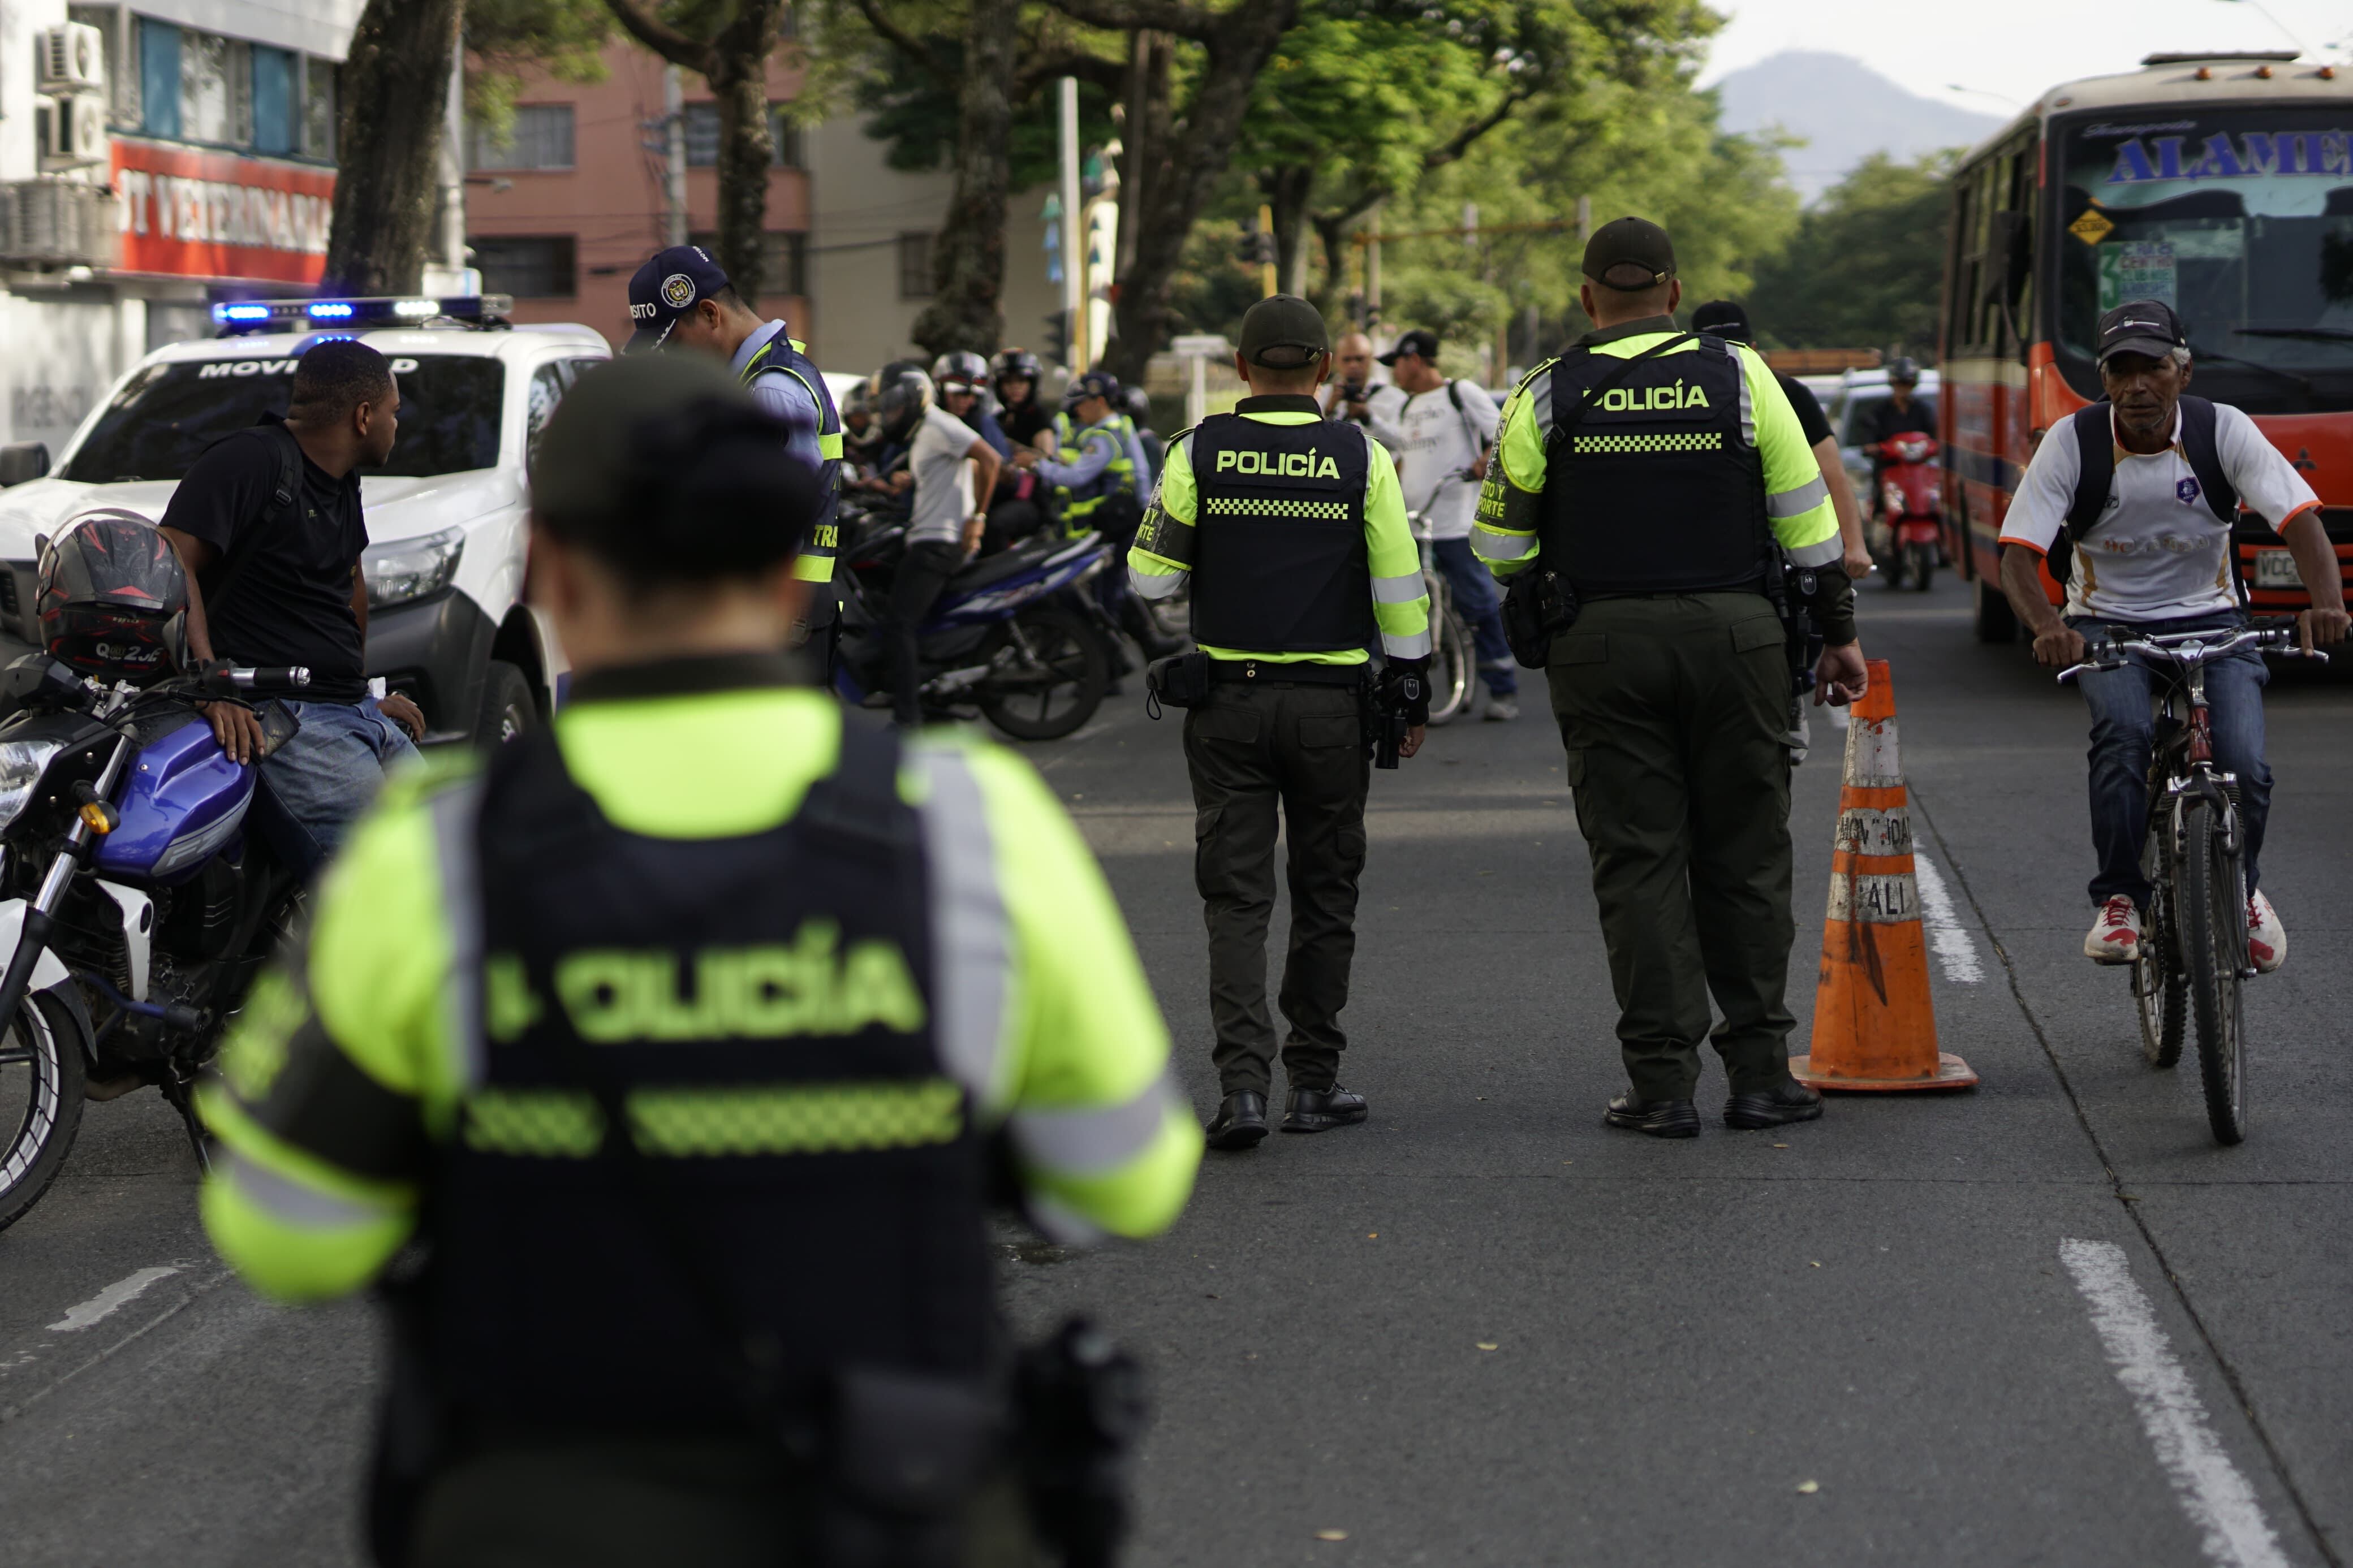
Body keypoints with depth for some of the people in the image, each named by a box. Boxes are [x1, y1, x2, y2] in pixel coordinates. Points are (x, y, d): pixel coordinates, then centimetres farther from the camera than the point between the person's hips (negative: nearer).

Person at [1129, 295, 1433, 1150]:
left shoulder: (1199, 452, -3)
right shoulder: (1360, 457, -3)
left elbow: (1152, 576, 1)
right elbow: (1399, 582, -1)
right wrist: (1411, 690, 8)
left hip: (1227, 702, 0)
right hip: (1331, 703, 0)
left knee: (1236, 900, 3)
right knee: (1325, 894, 12)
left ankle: (1243, 1083, -11)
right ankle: (1314, 1083, 16)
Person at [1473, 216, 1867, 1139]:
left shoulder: (1548, 397, 0)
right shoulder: (1740, 377, 2)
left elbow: (1502, 544, 3)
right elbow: (1806, 516, 3)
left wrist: (1540, 601, 23)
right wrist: (1839, 631, 11)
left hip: (1603, 647, -1)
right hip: (1735, 636, 1)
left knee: (1637, 863, 3)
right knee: (1745, 858, 9)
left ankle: (1662, 1085, 1)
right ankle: (1760, 1073, 10)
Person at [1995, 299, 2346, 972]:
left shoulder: (2223, 431, -10)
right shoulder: (2073, 442, -12)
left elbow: (2301, 519, -18)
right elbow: (2018, 555, -17)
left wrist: (2327, 603, -38)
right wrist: (2048, 627, -38)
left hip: (2209, 619, 1)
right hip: (2108, 624, -1)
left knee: (2244, 764, -19)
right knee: (2124, 732, -32)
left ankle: (2242, 890, 12)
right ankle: (2118, 898, -16)